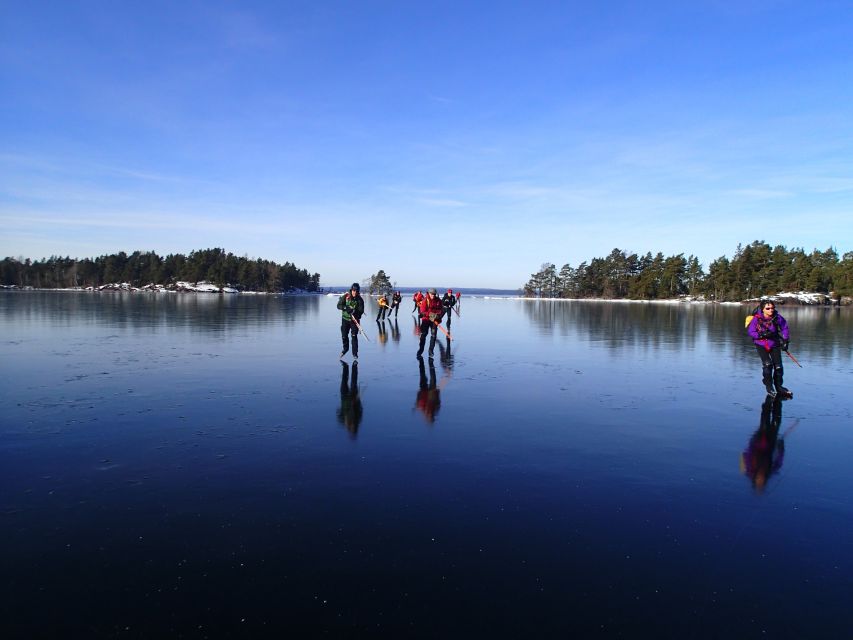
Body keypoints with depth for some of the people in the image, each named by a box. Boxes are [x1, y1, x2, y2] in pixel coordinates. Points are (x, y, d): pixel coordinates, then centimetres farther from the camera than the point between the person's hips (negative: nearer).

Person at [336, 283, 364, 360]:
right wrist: (346, 308, -27)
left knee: (354, 336, -8)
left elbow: (361, 310, -12)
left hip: (355, 320, -1)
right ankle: (345, 348, 36)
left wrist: (356, 312, -32)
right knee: (344, 336, 9)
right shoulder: (345, 296, -8)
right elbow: (339, 305, -11)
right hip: (345, 319, 2)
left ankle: (355, 353, 2)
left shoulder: (360, 299, -9)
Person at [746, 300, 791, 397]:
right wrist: (761, 335, -25)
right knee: (767, 364, -19)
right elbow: (751, 332, -10)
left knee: (778, 366, 0)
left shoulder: (777, 318, -8)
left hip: (774, 345, 3)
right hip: (761, 345, -3)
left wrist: (785, 341, 3)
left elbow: (785, 328, 7)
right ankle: (769, 387, -2)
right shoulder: (757, 319, -14)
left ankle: (778, 387, 23)